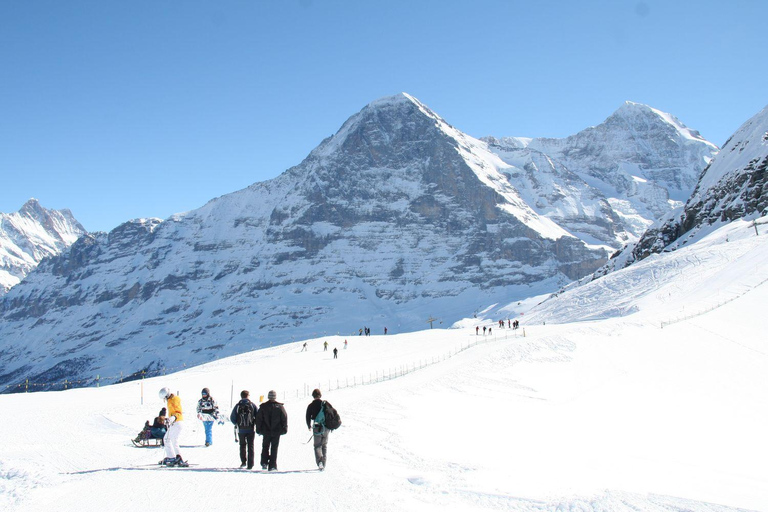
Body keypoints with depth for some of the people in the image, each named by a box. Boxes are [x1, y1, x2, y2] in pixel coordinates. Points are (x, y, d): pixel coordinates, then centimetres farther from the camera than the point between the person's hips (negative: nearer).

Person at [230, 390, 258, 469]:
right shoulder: (252, 405, -1)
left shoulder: (238, 406, -2)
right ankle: (250, 465, -1)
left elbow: (232, 418, -1)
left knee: (242, 445, 18)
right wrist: (256, 424, 12)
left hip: (241, 429, 0)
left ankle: (243, 462, 11)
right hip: (251, 429, 0)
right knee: (250, 446, 5)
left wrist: (237, 424, 16)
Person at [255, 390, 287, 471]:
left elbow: (258, 419, 3)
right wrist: (284, 429, 7)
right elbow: (284, 418, 0)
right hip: (277, 431, -1)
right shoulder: (280, 407, -2)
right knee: (274, 448, 3)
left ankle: (264, 463, 7)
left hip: (266, 431, 1)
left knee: (265, 447, 15)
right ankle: (272, 465, -2)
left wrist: (258, 430, 10)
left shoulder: (263, 406, 0)